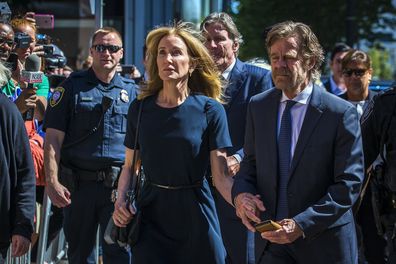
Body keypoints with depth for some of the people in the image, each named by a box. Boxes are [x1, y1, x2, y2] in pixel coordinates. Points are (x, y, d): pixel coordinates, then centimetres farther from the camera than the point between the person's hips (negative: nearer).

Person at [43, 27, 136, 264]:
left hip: (119, 185, 1)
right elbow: (53, 139, -2)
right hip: (79, 182, 0)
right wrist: (52, 182, -13)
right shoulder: (72, 87, 3)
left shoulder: (131, 91, 10)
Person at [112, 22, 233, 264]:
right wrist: (120, 201, -5)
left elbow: (222, 177, -10)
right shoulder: (140, 109, 3)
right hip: (151, 215, 2)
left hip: (196, 217, -2)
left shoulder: (210, 110, -6)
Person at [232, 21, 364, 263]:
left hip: (323, 243, -3)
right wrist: (241, 193, -9)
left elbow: (349, 184, -12)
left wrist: (302, 225, -21)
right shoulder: (258, 106, 5)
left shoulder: (341, 113, -10)